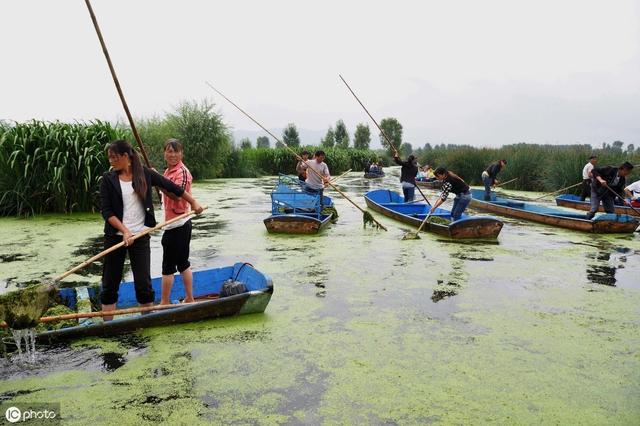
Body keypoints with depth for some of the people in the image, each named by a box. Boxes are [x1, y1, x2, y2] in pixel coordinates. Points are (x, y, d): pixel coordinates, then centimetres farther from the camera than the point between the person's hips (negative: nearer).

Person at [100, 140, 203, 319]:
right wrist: (125, 230, -18)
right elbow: (106, 210, -6)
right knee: (110, 284, 7)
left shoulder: (145, 174, -1)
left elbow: (171, 187, 8)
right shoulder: (108, 179, -1)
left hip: (140, 236, -1)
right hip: (115, 236, 1)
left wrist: (193, 202, 11)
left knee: (143, 282, 1)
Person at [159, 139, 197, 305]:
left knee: (168, 266, 0)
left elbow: (177, 195, -31)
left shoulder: (182, 171, -15)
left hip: (177, 225, -10)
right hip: (177, 224, 10)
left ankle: (164, 303, 11)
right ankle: (189, 299, 24)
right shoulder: (169, 170, 13)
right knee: (183, 263, 15)